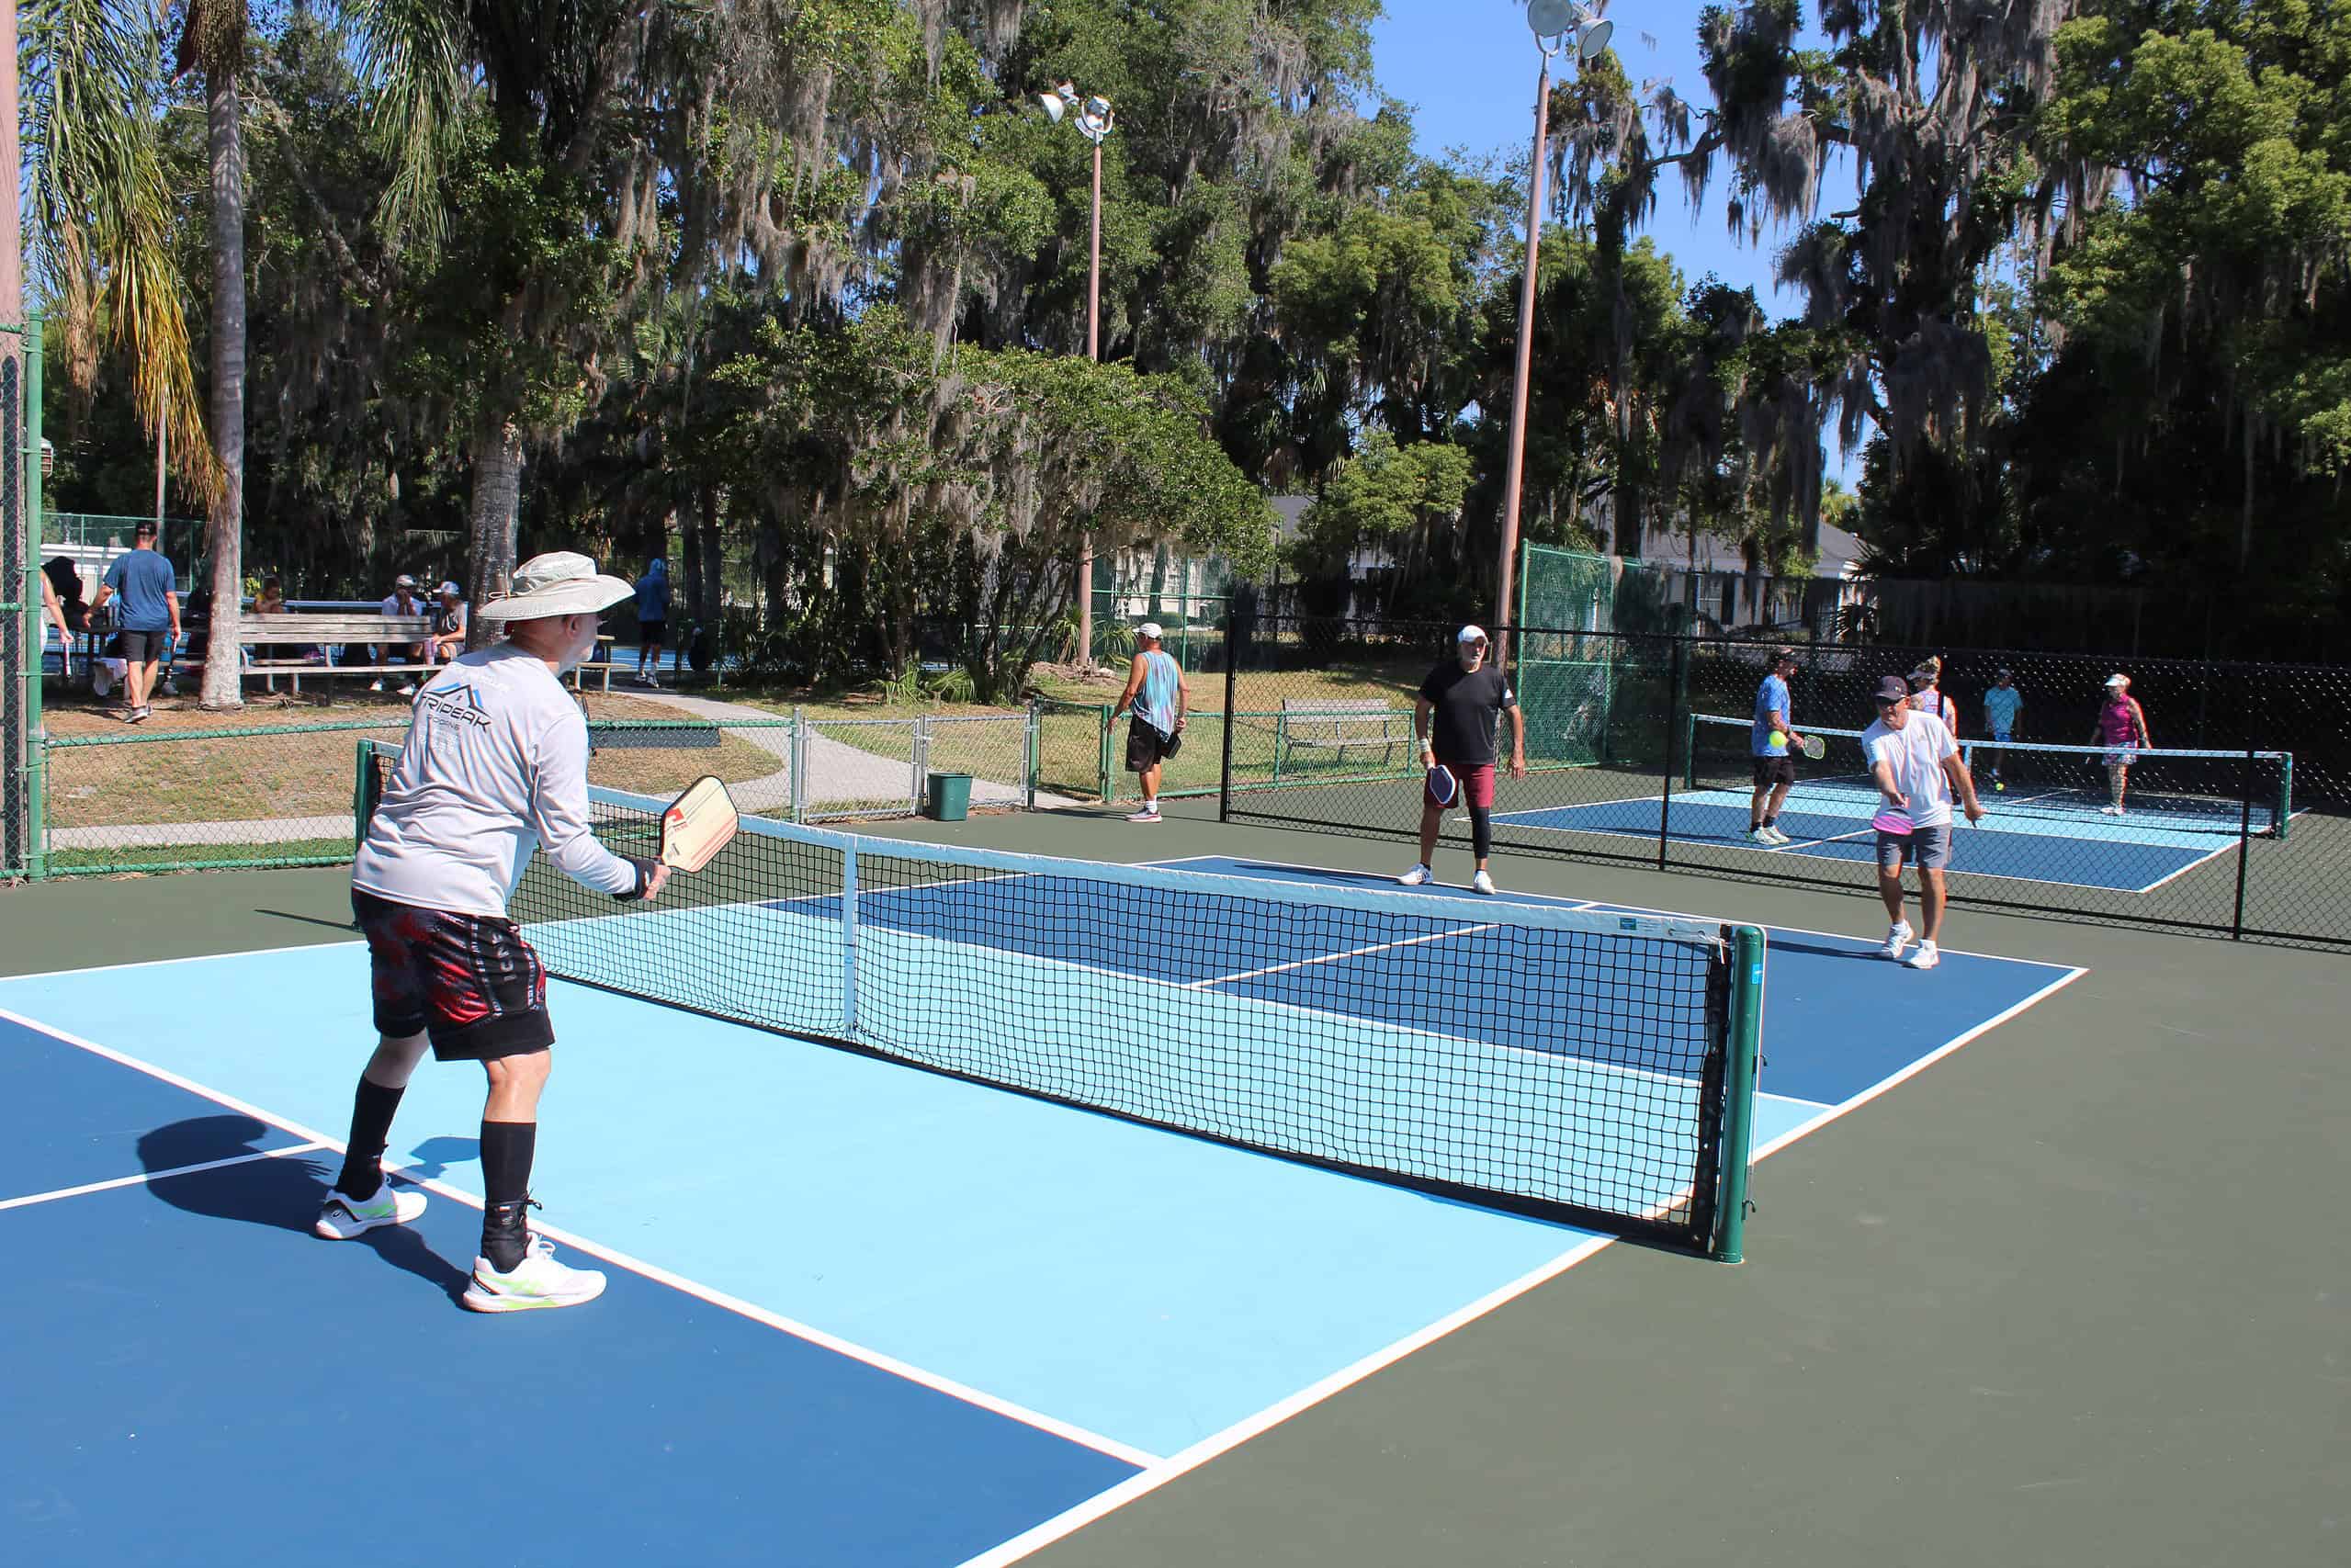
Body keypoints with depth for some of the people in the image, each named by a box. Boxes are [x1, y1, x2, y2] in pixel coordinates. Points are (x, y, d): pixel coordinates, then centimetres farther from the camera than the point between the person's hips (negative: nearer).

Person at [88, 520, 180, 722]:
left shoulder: (123, 561, -2)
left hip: (132, 622, -2)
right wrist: (176, 624, 7)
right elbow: (171, 597, 1)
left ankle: (137, 706, -20)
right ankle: (142, 703, 24)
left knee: (134, 664, -7)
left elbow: (106, 590, -1)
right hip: (158, 622, 2)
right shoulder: (163, 563, 0)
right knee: (152, 662, 17)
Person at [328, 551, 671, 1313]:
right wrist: (634, 878, 4)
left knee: (402, 1038, 27)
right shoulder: (552, 712, -11)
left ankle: (354, 1196, 44)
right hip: (454, 902, -9)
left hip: (376, 882, 9)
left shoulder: (452, 676, 12)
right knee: (521, 1065, -5)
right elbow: (567, 845, -11)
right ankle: (504, 1262, -7)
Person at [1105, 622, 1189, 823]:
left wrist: (1114, 716, -8)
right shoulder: (1171, 660, 10)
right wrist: (1181, 716, 15)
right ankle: (1153, 801, 26)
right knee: (1156, 761, 21)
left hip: (1145, 719, -7)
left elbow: (1130, 692, -15)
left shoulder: (1141, 659, -10)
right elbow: (1185, 689, 8)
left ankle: (1151, 809, -5)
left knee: (1144, 766, -4)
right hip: (1166, 721, 8)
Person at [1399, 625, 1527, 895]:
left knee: (1481, 814, -5)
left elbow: (1514, 714, 6)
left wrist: (1517, 753, -1)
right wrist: (1425, 746, -5)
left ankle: (1481, 873, 6)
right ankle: (1423, 868, 17)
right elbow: (1421, 710, 4)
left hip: (1480, 761, 0)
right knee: (1432, 811, 4)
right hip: (1444, 758, 0)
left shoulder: (1496, 678, 0)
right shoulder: (1441, 674, -1)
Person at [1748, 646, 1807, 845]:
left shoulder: (1780, 684, 15)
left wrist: (1792, 737, 15)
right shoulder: (1773, 686, -18)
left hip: (1781, 747, 10)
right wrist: (1793, 737, -10)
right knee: (1763, 788, -2)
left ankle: (1769, 825, 21)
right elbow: (1775, 721, -21)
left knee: (1785, 783, 12)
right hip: (1768, 747, -10)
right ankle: (1756, 829, 7)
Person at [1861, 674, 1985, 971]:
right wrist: (1891, 792, -50)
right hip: (1895, 816, 1)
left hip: (1934, 815, -1)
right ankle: (1899, 927, 24)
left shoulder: (1930, 724, -8)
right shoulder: (1872, 736, -11)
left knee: (1931, 875, -8)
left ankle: (1929, 945, 1)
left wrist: (1971, 802, 4)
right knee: (1887, 873, -5)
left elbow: (1954, 765, 1)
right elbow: (1880, 768, -30)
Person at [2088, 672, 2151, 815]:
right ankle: (2113, 803, 11)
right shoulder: (2106, 704, 12)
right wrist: (2092, 741, 19)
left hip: (2126, 743, -6)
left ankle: (2117, 806, -14)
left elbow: (2140, 723, -10)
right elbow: (2100, 725, 20)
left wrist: (2145, 740, -19)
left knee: (2119, 773, -13)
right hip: (2110, 744, 6)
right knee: (2111, 775, 5)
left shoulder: (2130, 703, -6)